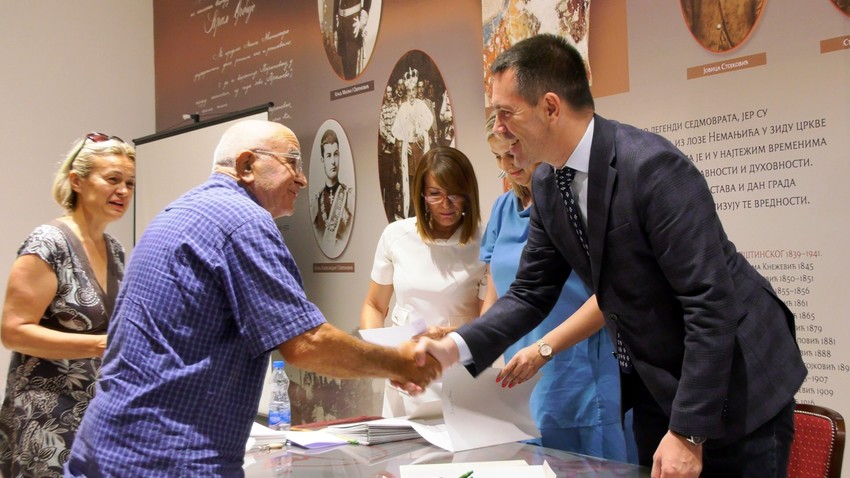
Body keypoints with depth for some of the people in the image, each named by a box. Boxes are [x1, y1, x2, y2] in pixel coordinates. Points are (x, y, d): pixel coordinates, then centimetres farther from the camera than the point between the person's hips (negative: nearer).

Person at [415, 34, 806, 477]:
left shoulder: (654, 167, -26)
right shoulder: (547, 183, -2)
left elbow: (711, 304, -26)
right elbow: (530, 293, 4)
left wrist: (689, 432, -24)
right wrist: (455, 347, -10)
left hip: (736, 387, -7)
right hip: (654, 387, 7)